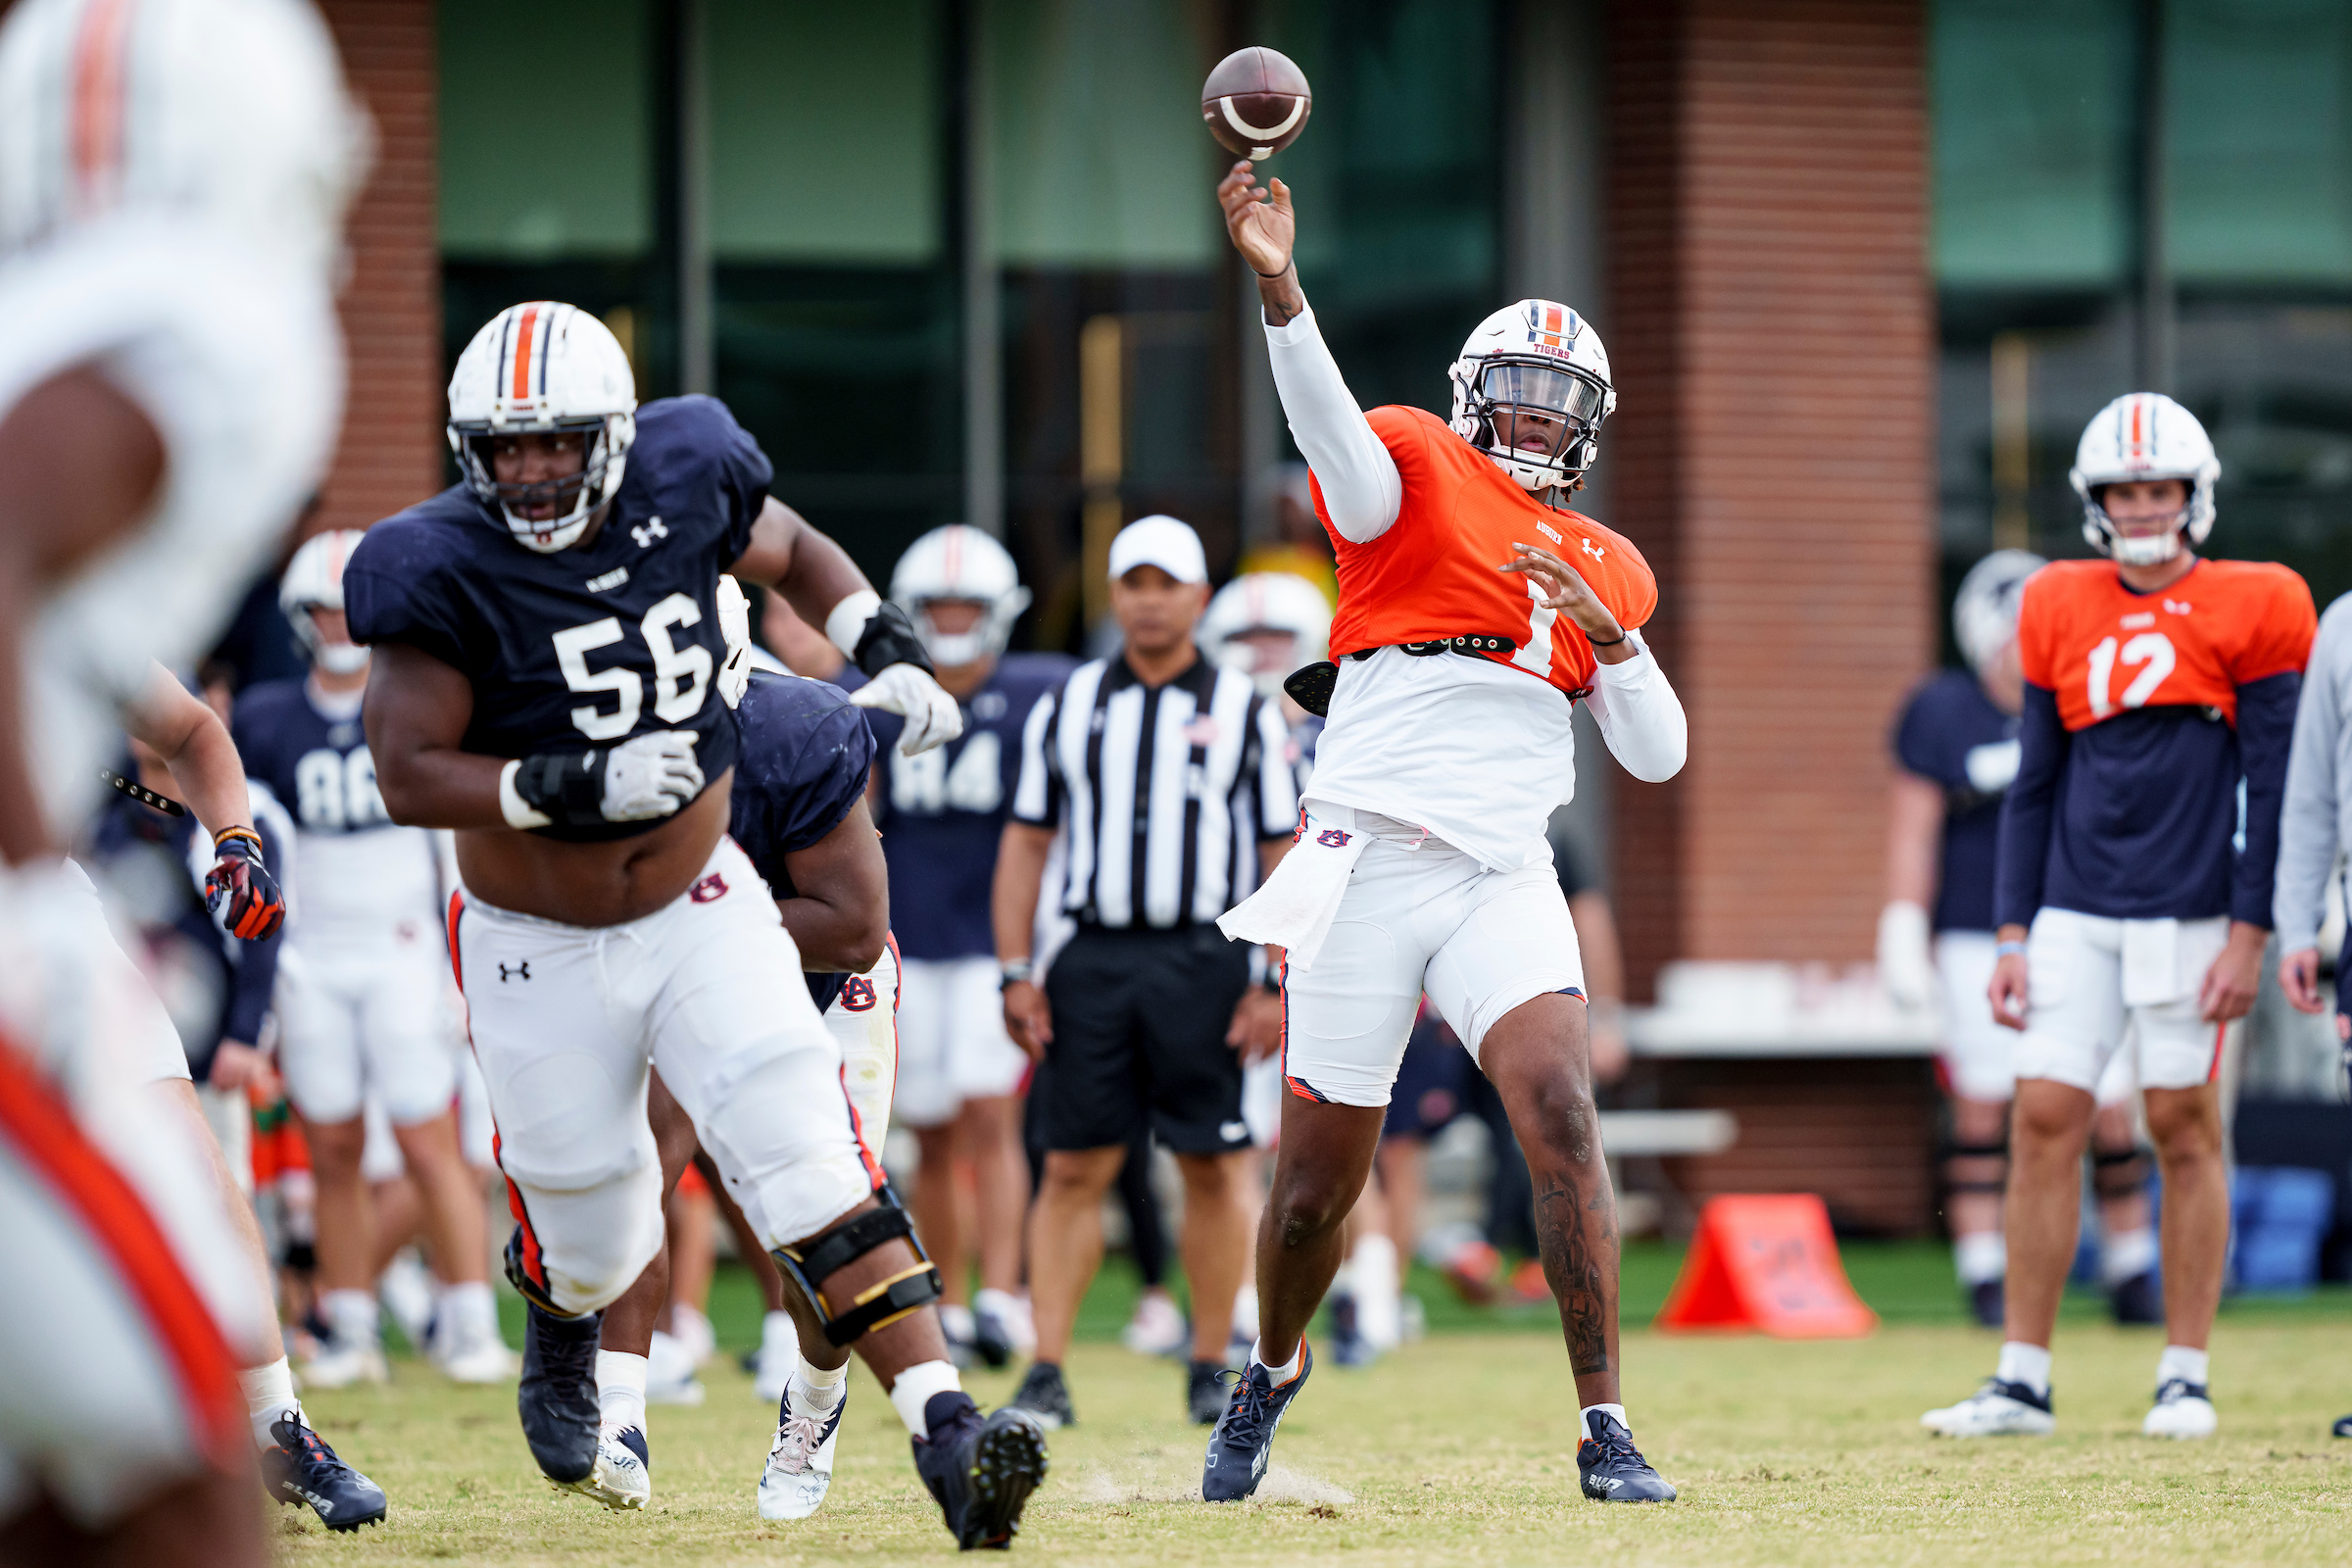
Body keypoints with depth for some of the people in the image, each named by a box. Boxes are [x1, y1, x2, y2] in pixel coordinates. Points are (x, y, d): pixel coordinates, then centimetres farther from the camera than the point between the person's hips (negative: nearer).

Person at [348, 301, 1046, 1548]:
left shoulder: (680, 489, -9)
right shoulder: (446, 571, -20)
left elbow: (787, 553, 14)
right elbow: (408, 776, -23)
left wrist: (885, 650, -3)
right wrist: (576, 787, -33)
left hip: (701, 914, 2)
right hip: (542, 952, -2)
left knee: (816, 1169, -16)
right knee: (596, 1246, 12)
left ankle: (946, 1434, -23)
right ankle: (559, 1317, 50)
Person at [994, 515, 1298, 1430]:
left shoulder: (1245, 714, 5)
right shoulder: (1066, 709, 10)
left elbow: (1285, 856, 4)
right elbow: (1025, 844, 12)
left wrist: (1278, 985, -4)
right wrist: (1015, 974, 4)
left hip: (1203, 963, -1)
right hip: (1093, 961, 1)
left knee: (1212, 1171, 2)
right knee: (1074, 1169, -2)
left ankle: (1211, 1370, 13)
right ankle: (1046, 1372, -2)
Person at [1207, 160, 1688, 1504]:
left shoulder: (1606, 568, 18)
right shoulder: (1416, 466, 3)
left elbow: (1658, 754, 12)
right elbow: (1338, 435, -21)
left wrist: (1605, 628, -6)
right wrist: (1280, 288, -40)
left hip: (1505, 877, 3)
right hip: (1368, 863, -3)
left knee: (1562, 1113, -19)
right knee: (1322, 1178, 4)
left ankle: (1605, 1428, -18)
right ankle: (1274, 1369, 35)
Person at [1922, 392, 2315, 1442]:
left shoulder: (2251, 609, -2)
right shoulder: (2059, 610, 9)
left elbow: (2274, 785, -3)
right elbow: (2034, 786, 13)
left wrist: (2248, 933, -9)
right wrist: (2011, 933, 7)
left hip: (2190, 910, -3)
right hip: (2075, 912, 3)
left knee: (2184, 1127, 1)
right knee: (2044, 1119, -2)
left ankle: (2186, 1377, 10)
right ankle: (2022, 1379, 2)